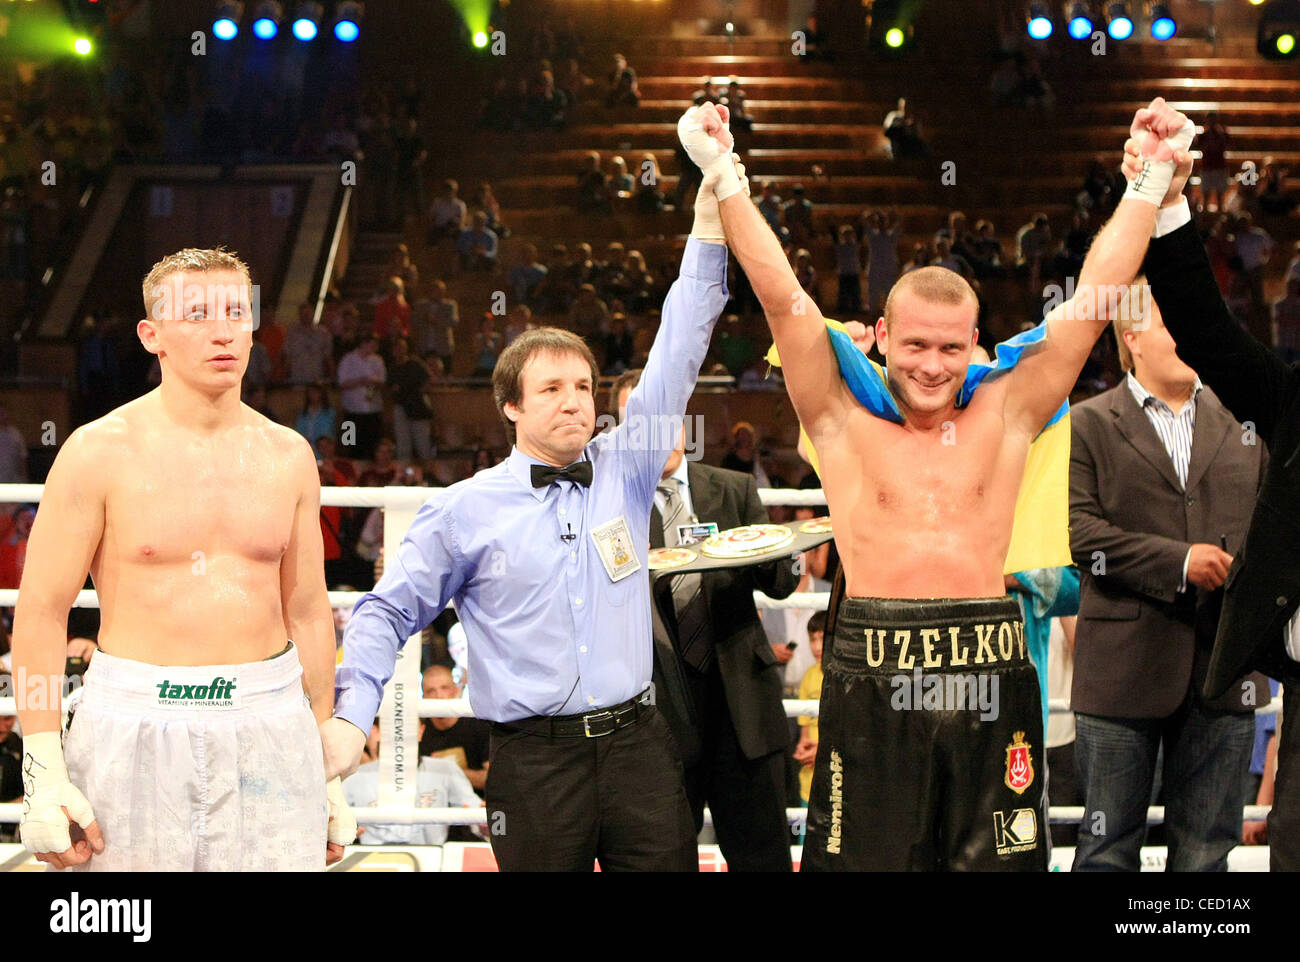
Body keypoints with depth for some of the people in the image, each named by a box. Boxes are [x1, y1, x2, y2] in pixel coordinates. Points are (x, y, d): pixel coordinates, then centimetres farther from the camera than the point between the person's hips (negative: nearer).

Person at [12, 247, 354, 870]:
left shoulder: (287, 456, 8)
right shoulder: (100, 452, -3)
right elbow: (40, 611, -4)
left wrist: (327, 769, 15)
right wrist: (43, 773, -11)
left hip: (269, 727, 3)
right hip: (136, 728, -3)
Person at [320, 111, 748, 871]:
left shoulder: (623, 469, 8)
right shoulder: (467, 510, 3)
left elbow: (680, 350, 6)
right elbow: (389, 611, 8)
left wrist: (715, 194, 3)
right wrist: (352, 716, -6)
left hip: (638, 744, 2)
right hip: (534, 758, -2)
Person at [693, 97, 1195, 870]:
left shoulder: (1005, 415, 10)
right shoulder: (845, 421, 7)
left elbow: (1094, 295, 11)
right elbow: (781, 294, 2)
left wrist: (1152, 177, 11)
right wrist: (724, 176, -2)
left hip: (991, 670, 2)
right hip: (872, 681, -2)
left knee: (998, 860, 3)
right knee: (861, 859, 0)